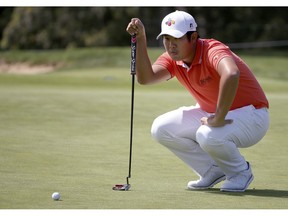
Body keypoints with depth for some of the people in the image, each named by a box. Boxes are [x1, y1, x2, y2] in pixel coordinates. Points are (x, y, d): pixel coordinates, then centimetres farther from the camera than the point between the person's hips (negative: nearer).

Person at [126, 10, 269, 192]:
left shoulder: (212, 51, -28)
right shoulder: (172, 59, -3)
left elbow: (231, 74, -50)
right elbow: (145, 78, -19)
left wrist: (218, 119, -43)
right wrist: (140, 39, -27)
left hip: (250, 114, -8)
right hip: (210, 113, 8)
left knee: (208, 135, -37)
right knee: (161, 128, -6)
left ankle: (241, 172, -5)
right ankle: (213, 171, 8)